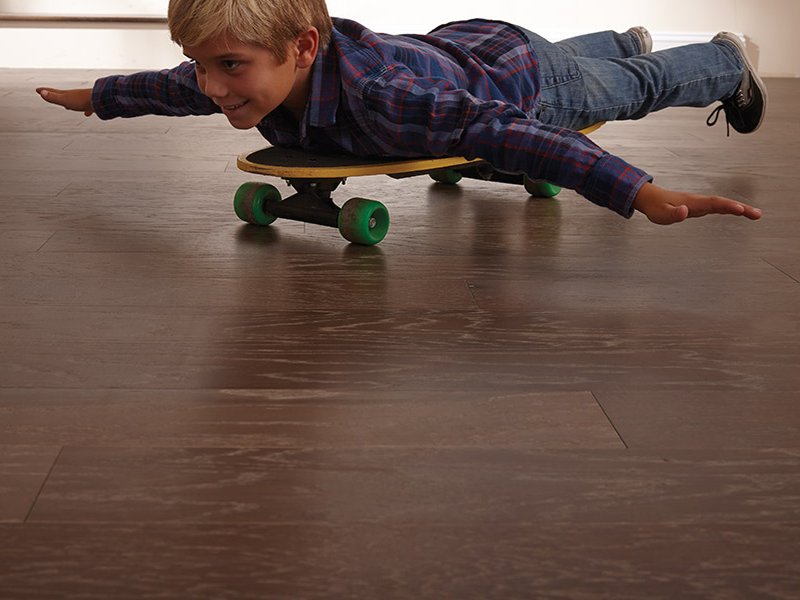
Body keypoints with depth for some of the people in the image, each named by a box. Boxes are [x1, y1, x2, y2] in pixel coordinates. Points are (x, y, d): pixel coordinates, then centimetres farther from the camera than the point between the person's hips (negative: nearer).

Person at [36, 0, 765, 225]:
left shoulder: (378, 91, -51)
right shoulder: (256, 75, -29)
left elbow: (506, 131, -54)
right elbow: (172, 87, -9)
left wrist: (646, 196, -60)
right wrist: (95, 97, 7)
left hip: (517, 66, -6)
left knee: (638, 88, 24)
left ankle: (727, 62, 55)